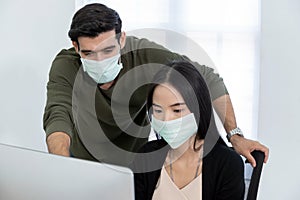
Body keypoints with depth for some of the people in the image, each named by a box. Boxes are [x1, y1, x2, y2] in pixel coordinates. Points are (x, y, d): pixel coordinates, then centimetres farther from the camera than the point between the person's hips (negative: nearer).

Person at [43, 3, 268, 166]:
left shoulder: (144, 55, -26)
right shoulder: (66, 67, -26)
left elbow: (207, 78, -19)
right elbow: (57, 118, -40)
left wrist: (235, 135, -25)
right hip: (84, 161, 0)